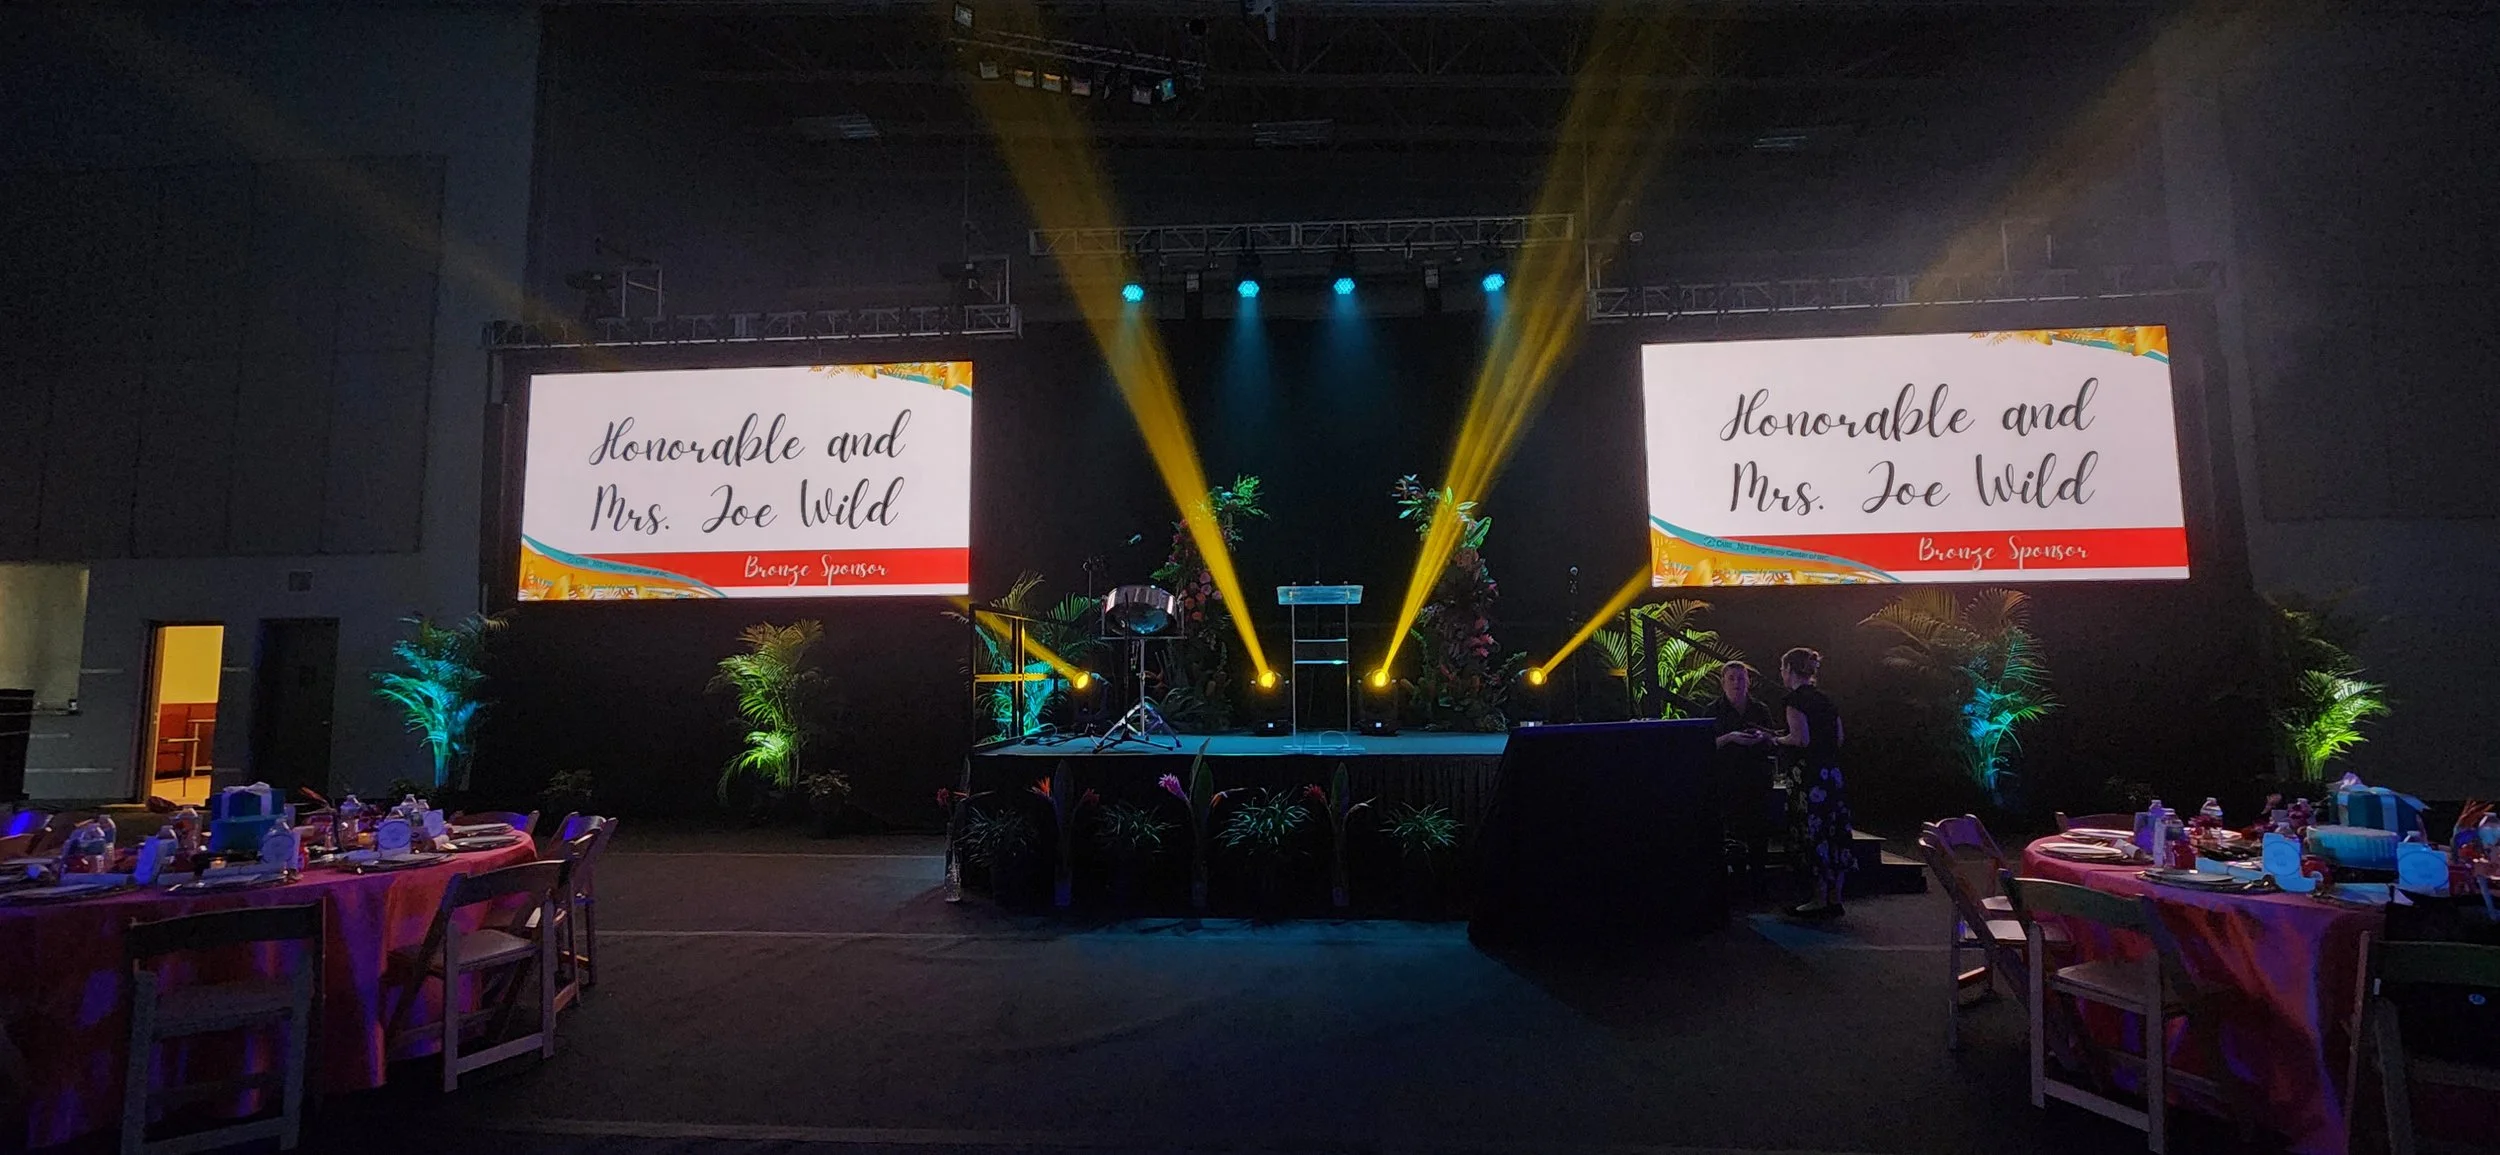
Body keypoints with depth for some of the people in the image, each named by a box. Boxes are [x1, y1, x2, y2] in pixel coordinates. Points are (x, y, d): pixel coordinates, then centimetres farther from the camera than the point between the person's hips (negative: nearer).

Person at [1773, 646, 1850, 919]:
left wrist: (1778, 739, -1)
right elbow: (1838, 737, 16)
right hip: (1834, 772, 8)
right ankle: (1834, 898, 18)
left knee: (1816, 835, -3)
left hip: (1812, 775, -8)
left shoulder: (1796, 698, -10)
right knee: (1836, 833, 10)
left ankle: (1820, 900, 3)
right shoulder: (1826, 699, 14)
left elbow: (1801, 738, -18)